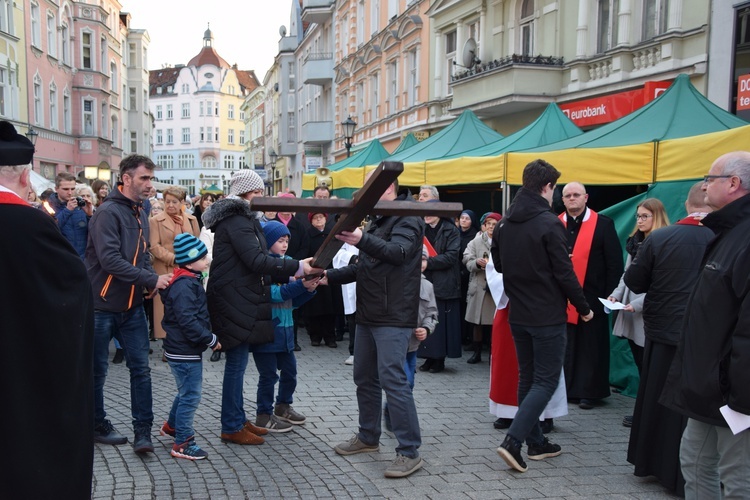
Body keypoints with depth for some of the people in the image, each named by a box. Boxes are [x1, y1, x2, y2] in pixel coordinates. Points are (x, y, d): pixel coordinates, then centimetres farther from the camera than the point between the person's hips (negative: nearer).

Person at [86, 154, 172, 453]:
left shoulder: (140, 214, 11)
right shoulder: (108, 212, -16)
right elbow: (110, 260, -26)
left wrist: (155, 282, -5)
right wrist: (152, 280, -23)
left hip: (131, 305, 7)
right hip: (102, 305, -7)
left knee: (141, 368, 3)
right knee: (96, 370, 9)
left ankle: (143, 432, 8)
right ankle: (98, 426, 24)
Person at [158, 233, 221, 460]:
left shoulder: (189, 281, 11)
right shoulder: (184, 286, -22)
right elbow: (187, 321, -28)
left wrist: (207, 338, 14)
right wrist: (211, 340, -21)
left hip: (185, 349, 11)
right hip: (184, 352, -11)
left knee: (186, 392, 25)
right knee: (191, 396, -2)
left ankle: (172, 426, 43)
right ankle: (182, 445, 8)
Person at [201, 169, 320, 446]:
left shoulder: (241, 218, 18)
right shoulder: (236, 220, -15)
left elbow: (253, 259, 19)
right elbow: (256, 261, -24)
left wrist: (291, 273, 11)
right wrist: (298, 267, -24)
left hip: (240, 299, 10)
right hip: (234, 301, -10)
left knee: (238, 362, 15)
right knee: (236, 363, -4)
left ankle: (238, 419, 24)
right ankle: (231, 428, 5)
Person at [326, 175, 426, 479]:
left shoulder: (407, 218, -10)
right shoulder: (378, 222, 20)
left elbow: (398, 252, -29)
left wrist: (362, 240, -46)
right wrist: (329, 276, 8)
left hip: (393, 317, -10)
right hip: (368, 315, 10)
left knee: (392, 380, -11)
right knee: (364, 378, 15)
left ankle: (409, 451, -4)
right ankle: (368, 437, 29)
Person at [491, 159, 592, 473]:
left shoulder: (504, 224, 5)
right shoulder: (549, 223, -16)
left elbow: (499, 265, 16)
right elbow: (564, 273, -14)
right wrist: (583, 308, -3)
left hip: (518, 315, 7)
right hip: (548, 317, -7)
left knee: (527, 378, 16)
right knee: (546, 381, 0)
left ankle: (536, 442, 22)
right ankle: (513, 441, -10)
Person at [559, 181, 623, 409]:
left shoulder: (603, 224, -2)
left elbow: (615, 263, -2)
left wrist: (610, 295, -7)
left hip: (591, 297, -3)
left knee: (590, 347, 6)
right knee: (563, 347, 9)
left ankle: (589, 392, 16)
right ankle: (564, 389, 21)